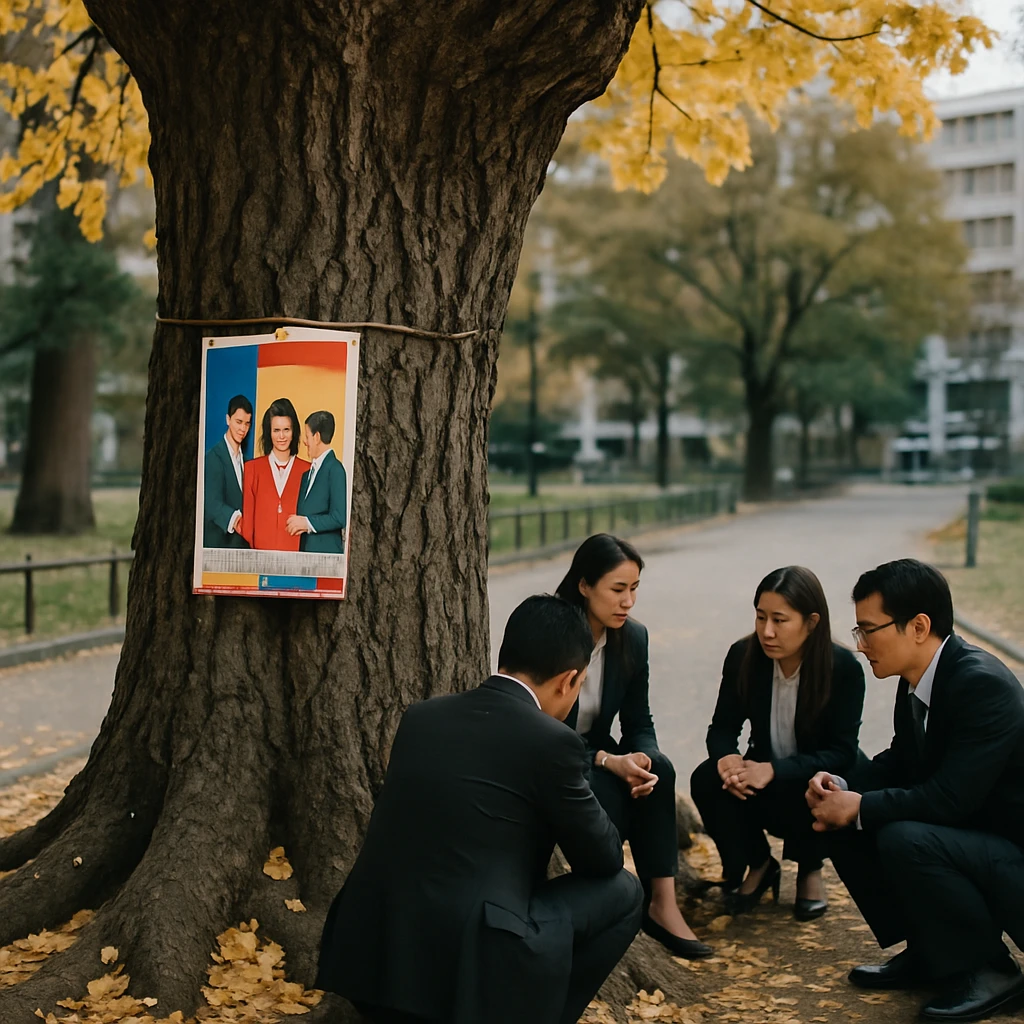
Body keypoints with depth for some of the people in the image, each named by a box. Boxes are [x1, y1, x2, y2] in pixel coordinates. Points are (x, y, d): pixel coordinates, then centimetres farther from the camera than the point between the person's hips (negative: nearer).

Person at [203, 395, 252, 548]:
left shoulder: (244, 458, 15)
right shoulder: (214, 457, -9)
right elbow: (212, 502, -20)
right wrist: (234, 519, -38)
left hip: (242, 543, 6)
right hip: (219, 541, -6)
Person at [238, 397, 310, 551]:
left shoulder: (307, 470, 4)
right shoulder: (252, 468, 7)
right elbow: (247, 515, 7)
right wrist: (248, 551, 2)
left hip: (295, 551, 0)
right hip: (261, 551, 0)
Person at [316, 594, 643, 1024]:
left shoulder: (421, 716, 10)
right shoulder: (552, 741, -7)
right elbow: (603, 860, 7)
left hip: (371, 958, 6)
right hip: (471, 972, -6)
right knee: (622, 892, 14)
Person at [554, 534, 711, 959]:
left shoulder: (633, 638, -5)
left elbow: (639, 723, 0)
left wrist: (640, 759, -25)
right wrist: (609, 761, -33)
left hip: (596, 752, 5)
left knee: (658, 768, -27)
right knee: (607, 797, -34)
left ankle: (662, 903, -23)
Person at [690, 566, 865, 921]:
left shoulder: (843, 668, -20)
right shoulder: (743, 656, -12)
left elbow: (843, 753, -21)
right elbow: (723, 727, -5)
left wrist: (775, 770, -36)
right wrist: (726, 757, -31)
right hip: (762, 783, 3)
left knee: (808, 794, -36)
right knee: (706, 780, -26)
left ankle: (810, 869, 0)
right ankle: (759, 865, 1)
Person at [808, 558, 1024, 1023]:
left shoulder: (983, 684, -27)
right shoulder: (917, 681, 1)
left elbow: (952, 796, -31)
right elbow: (900, 762, 13)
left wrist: (859, 807, -21)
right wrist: (842, 787, -6)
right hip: (971, 835, 9)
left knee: (905, 839, -31)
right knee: (845, 827, 1)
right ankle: (929, 951, 12)